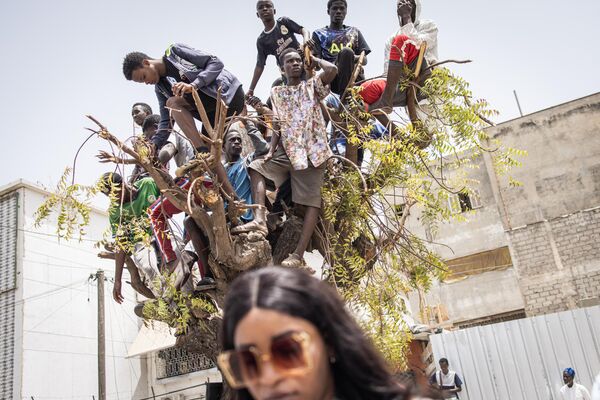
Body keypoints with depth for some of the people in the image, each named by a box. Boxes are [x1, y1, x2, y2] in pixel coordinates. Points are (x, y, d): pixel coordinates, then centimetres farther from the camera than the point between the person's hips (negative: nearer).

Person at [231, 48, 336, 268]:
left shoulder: (312, 85, 5)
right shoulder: (276, 92, 15)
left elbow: (332, 70, -14)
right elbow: (277, 124, 11)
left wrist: (314, 59, 4)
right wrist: (271, 151, -3)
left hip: (312, 150, -4)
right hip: (287, 150, 4)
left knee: (312, 200, -10)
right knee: (256, 167, -10)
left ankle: (298, 255, -11)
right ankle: (260, 219, -22)